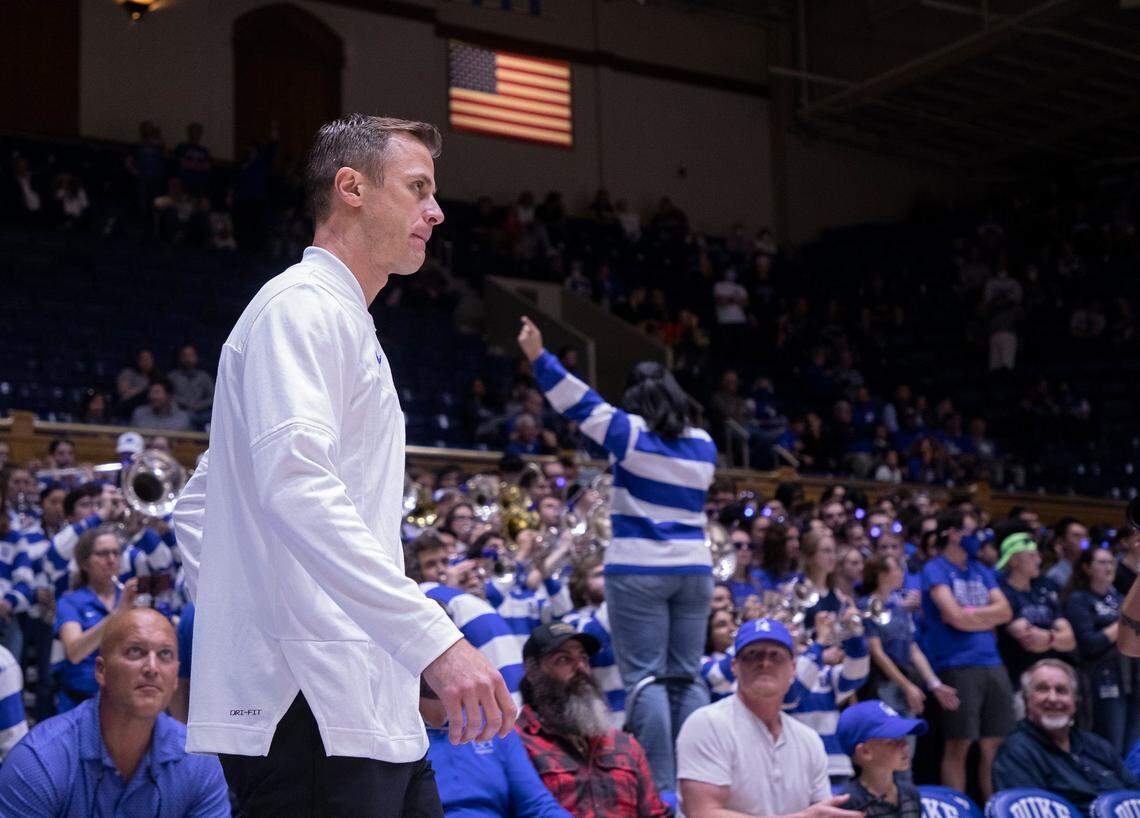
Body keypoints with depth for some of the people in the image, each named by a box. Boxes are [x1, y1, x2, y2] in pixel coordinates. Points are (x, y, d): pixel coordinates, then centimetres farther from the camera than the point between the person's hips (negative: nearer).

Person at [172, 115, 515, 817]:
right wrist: (433, 637, -30)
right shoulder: (301, 306, -7)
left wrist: (228, 616, 18)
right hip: (310, 712, -10)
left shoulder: (346, 325, 26)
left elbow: (197, 506, 30)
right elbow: (296, 488, -24)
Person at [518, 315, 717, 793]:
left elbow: (581, 403, -8)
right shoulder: (703, 447, 11)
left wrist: (539, 357, -8)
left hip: (639, 570, -5)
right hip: (694, 569, 5)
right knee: (687, 678, 9)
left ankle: (661, 787, -9)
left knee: (645, 678, -5)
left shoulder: (633, 435, -4)